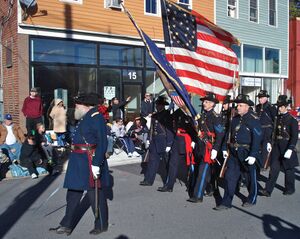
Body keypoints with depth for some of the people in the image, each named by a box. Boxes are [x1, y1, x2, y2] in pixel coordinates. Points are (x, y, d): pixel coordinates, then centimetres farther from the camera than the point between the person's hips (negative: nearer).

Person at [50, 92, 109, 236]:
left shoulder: (96, 117, -14)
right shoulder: (84, 118, 15)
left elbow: (102, 143, -20)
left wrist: (96, 164, -25)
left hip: (91, 162, -10)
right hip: (79, 162, 10)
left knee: (96, 194, 4)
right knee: (73, 193, 13)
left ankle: (101, 225, 21)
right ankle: (67, 225, 24)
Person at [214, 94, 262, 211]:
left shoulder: (253, 119, -12)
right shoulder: (235, 118, 9)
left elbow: (257, 137, -17)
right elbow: (229, 134, 15)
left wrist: (253, 155, -21)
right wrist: (225, 148, 11)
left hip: (247, 153, -6)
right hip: (234, 152, 6)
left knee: (251, 176, 12)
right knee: (230, 176, 3)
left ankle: (252, 199, 30)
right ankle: (226, 202, 9)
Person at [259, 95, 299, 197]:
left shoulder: (292, 119, -11)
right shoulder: (278, 118, 7)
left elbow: (295, 136, -15)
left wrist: (290, 149, -22)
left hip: (287, 147, -5)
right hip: (277, 146, 5)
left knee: (288, 169, 9)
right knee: (274, 168, 2)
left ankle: (290, 189, 27)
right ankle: (268, 190, 2)